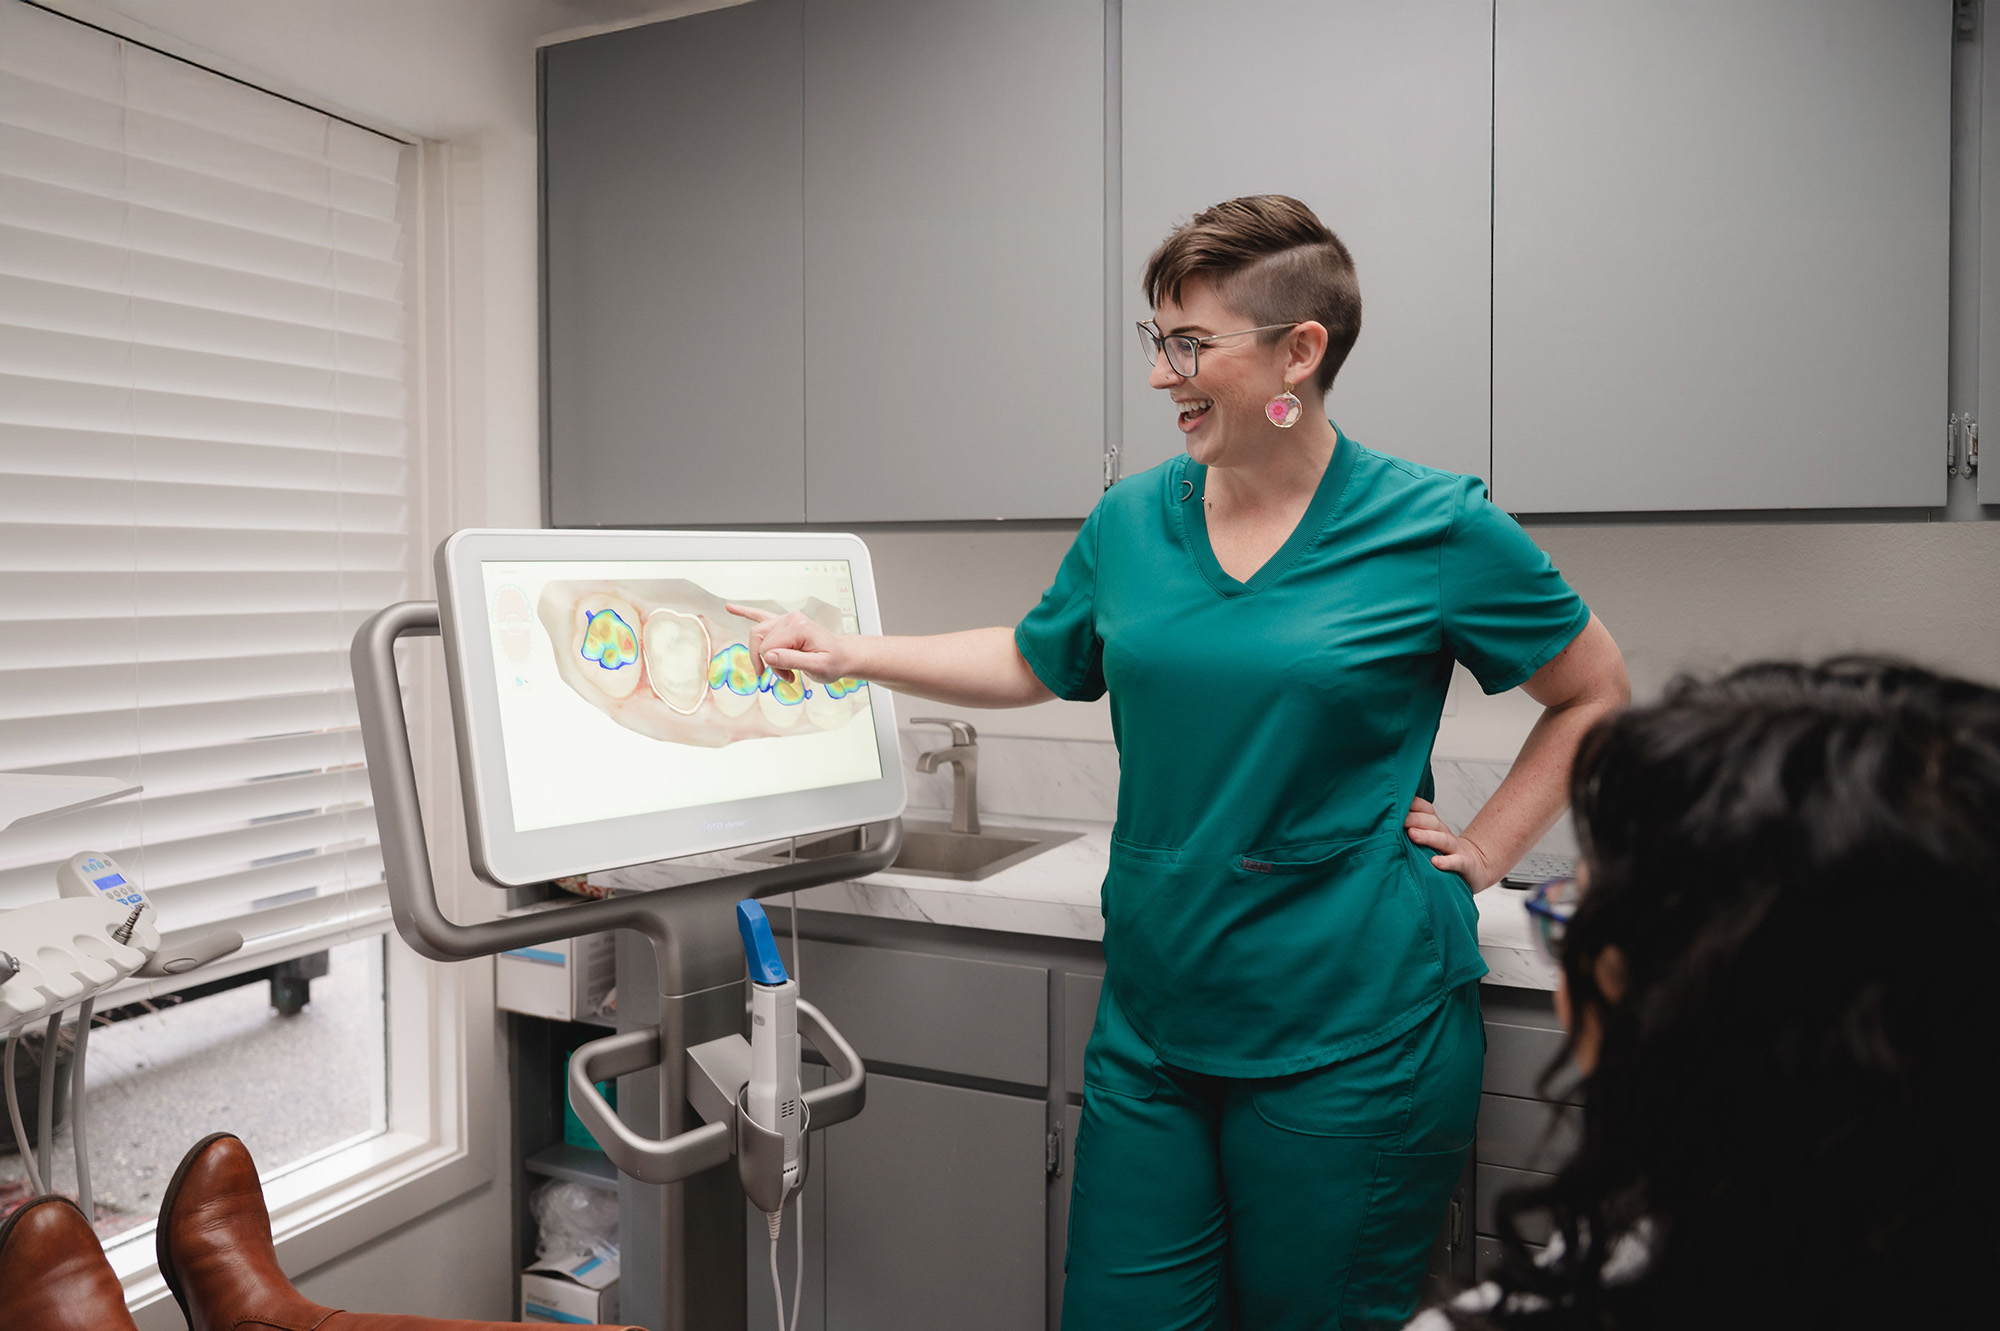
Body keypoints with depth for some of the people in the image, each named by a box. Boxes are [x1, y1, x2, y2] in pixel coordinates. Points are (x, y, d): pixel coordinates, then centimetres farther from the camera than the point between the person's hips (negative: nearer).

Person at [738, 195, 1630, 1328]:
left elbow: (1597, 696, 5)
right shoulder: (1131, 521, 4)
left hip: (1351, 1034, -3)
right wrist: (848, 655, 14)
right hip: (1153, 1021, 4)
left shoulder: (1437, 528, -7)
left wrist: (1486, 847, -3)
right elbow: (1032, 663, 19)